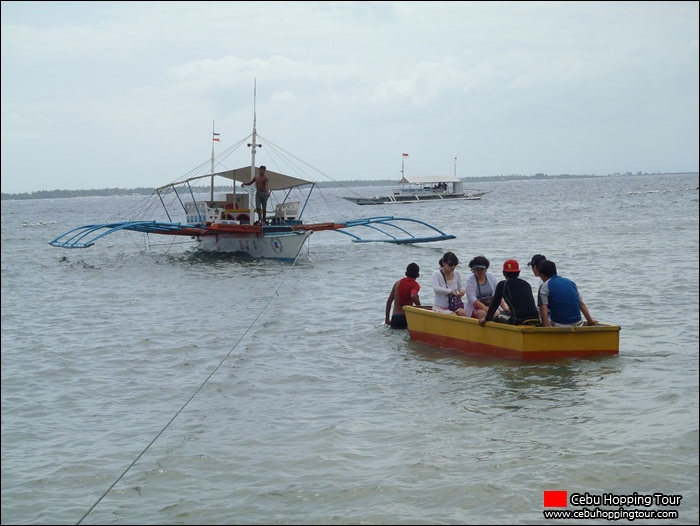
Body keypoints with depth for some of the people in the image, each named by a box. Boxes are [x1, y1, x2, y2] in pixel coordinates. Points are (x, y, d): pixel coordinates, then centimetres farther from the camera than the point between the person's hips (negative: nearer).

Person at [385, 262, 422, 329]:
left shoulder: (398, 283, 12)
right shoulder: (415, 285, -3)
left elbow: (389, 301, 13)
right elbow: (413, 296, -26)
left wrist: (387, 318, 19)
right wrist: (420, 307, -10)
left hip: (394, 319, 5)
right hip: (406, 318, -5)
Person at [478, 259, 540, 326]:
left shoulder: (502, 285, 8)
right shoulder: (526, 284, 22)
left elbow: (494, 303, 12)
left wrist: (486, 319, 26)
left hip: (519, 320, -5)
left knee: (495, 317, 17)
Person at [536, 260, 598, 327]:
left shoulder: (544, 286, -2)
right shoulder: (570, 282, 15)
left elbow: (543, 309, -14)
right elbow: (582, 304, 15)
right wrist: (590, 321, 21)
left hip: (559, 326, -6)